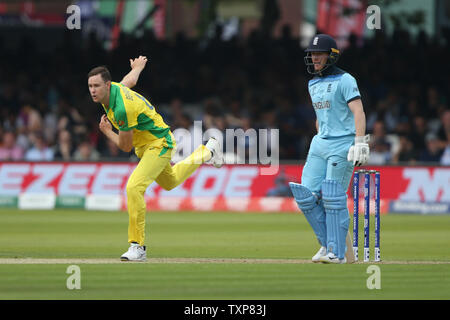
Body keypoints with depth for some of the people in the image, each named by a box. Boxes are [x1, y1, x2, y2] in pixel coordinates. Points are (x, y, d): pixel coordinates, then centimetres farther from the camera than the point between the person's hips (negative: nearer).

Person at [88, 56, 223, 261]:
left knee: (134, 187, -26)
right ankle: (207, 152, 54)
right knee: (170, 182, 33)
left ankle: (138, 247, -22)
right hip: (144, 146, 10)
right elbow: (130, 80, 15)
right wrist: (137, 67, 38)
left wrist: (107, 131, -10)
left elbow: (125, 146, -26)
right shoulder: (114, 88, -9)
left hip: (159, 144, -10)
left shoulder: (122, 109, -35)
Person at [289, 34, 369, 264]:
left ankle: (338, 252, -3)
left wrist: (360, 143, -25)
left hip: (343, 145, -7)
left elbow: (358, 112, -16)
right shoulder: (313, 84, 16)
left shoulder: (344, 80, -8)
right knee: (306, 197, -1)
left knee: (333, 199, -9)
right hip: (320, 144, 8)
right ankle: (328, 243, 12)